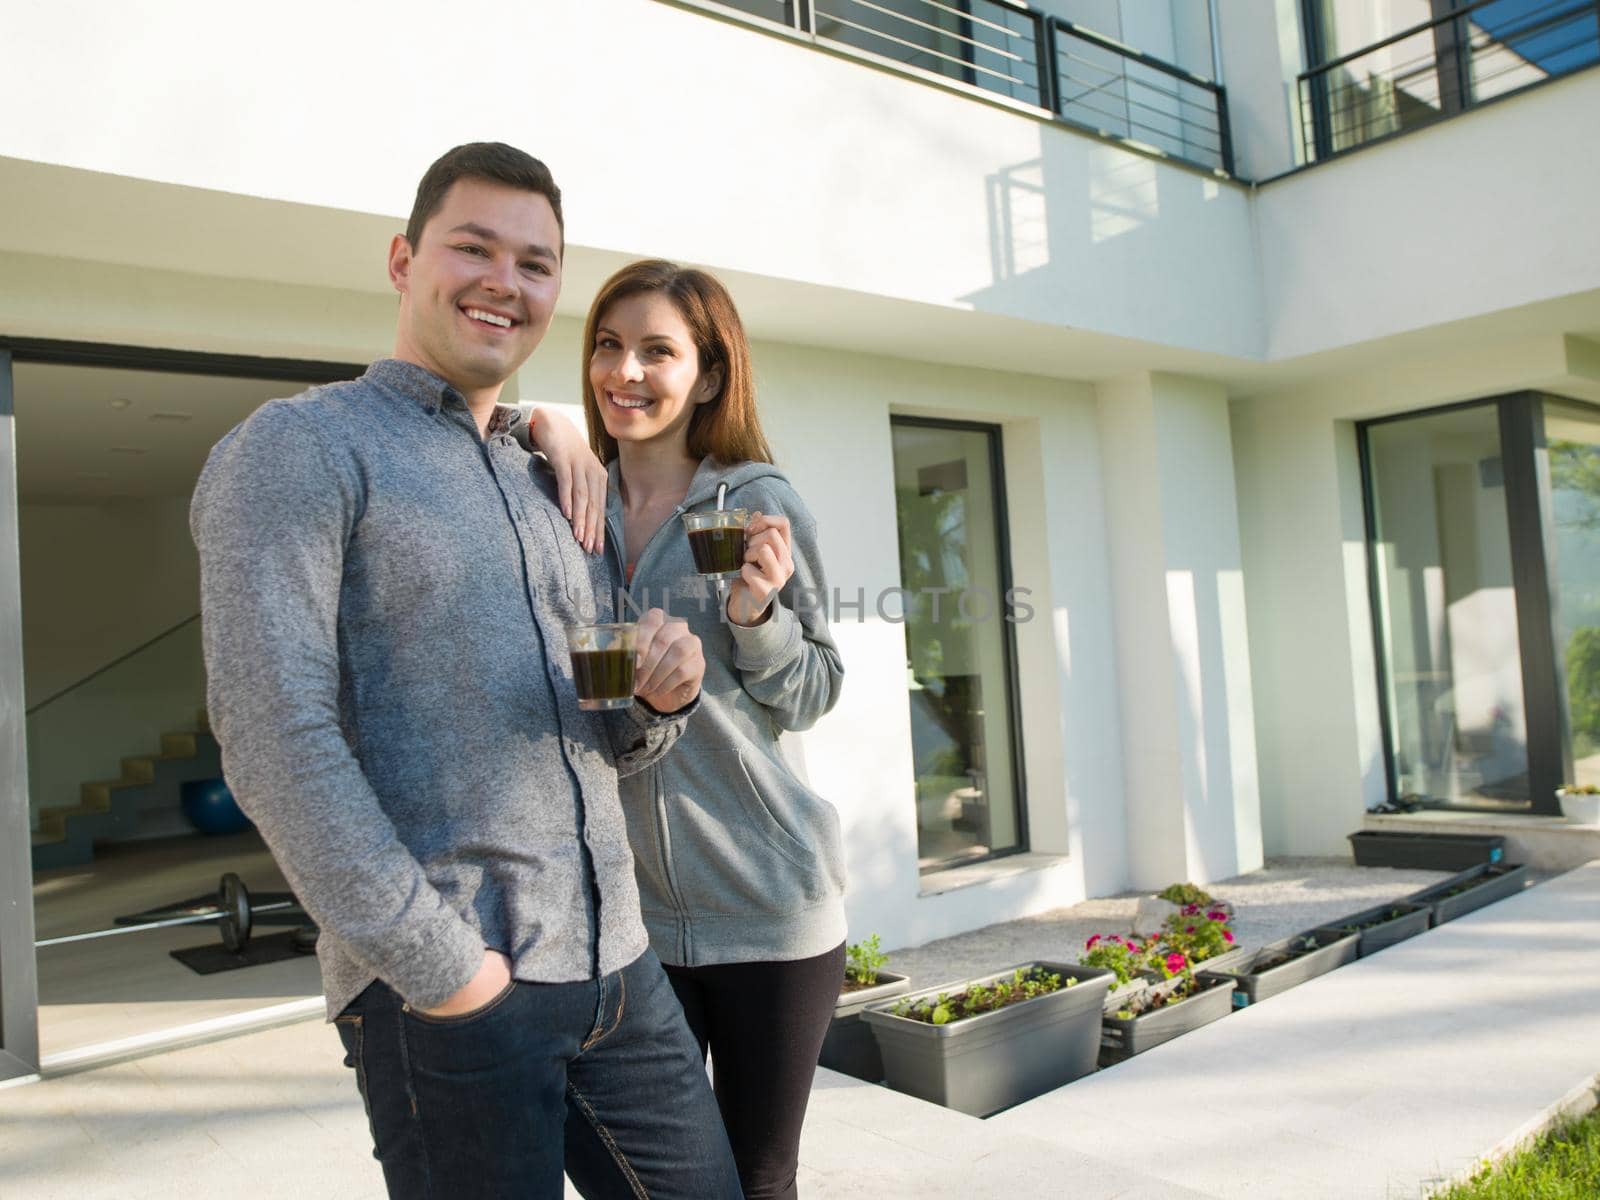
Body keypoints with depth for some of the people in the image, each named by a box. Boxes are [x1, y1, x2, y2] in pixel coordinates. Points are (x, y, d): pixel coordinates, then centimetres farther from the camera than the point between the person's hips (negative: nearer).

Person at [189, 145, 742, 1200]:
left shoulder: (546, 486, 16)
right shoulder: (303, 447, -4)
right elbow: (276, 737, -14)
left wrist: (661, 696, -4)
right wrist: (435, 963, -16)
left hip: (618, 962, 7)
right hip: (447, 988, -6)